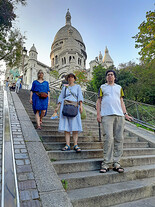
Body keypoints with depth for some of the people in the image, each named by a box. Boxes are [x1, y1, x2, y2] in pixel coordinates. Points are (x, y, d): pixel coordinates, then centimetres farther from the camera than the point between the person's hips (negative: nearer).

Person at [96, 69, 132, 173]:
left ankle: (116, 163, 8)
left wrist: (125, 114, 8)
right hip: (107, 115, -3)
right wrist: (98, 114, 0)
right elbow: (99, 101, 12)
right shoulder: (102, 87, 17)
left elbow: (121, 101, 21)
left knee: (119, 139, -1)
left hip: (119, 115, 3)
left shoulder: (119, 87, 24)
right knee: (108, 138, -12)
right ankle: (106, 164, -4)